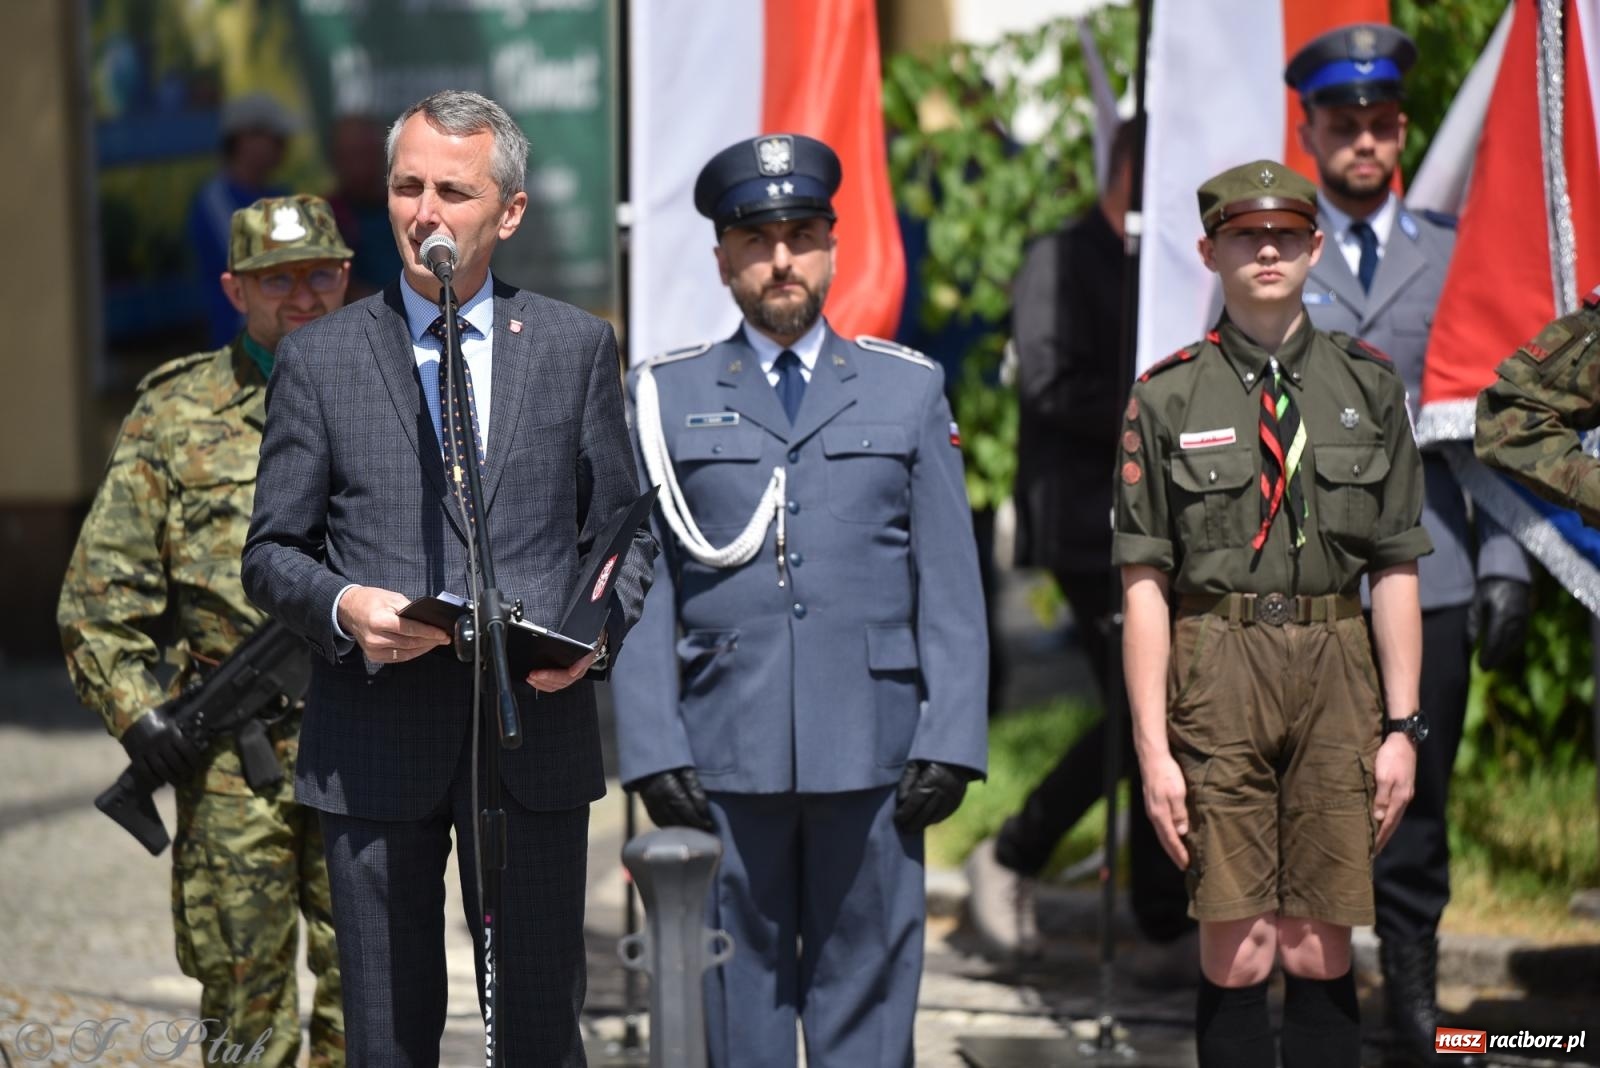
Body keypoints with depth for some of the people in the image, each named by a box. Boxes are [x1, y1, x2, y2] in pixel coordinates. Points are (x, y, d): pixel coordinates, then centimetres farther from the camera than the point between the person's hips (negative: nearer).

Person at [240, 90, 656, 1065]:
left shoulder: (577, 347, 9)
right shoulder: (320, 359, 6)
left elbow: (624, 532, 12)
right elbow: (272, 553, 8)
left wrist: (598, 627, -9)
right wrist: (341, 606, -14)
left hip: (535, 732, 1)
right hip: (376, 745, 0)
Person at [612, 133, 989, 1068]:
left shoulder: (910, 390, 12)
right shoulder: (667, 397, 10)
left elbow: (952, 588, 8)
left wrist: (950, 742, -2)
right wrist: (654, 748, -4)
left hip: (872, 751, 0)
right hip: (722, 759, 0)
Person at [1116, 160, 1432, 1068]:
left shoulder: (1370, 386, 8)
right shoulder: (1168, 398, 3)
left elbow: (1397, 572, 8)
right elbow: (1144, 582, 1)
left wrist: (1402, 726, 3)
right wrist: (1153, 746, -5)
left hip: (1338, 677, 2)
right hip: (1218, 678, -2)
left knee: (1323, 953, 3)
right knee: (1237, 958, -2)